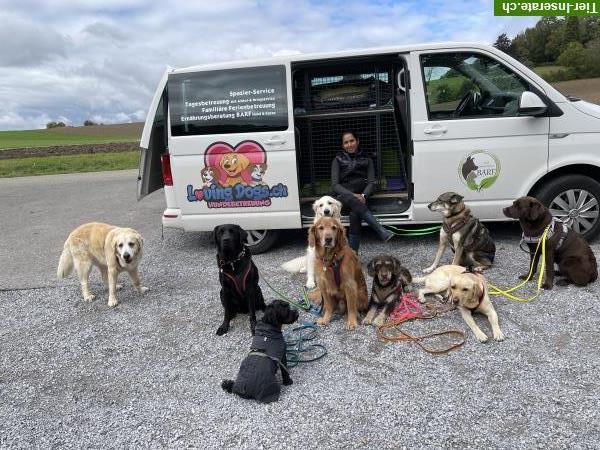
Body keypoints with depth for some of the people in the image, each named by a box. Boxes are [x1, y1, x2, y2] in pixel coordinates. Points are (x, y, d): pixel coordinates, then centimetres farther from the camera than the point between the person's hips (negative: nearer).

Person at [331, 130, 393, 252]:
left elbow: (372, 183, 7)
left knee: (355, 215, -34)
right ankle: (382, 232, -46)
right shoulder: (338, 159, 12)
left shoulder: (366, 159, 16)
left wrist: (363, 195, -16)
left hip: (360, 196, 1)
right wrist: (353, 195, -17)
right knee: (352, 200, -38)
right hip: (343, 195, -1)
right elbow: (335, 185, 0)